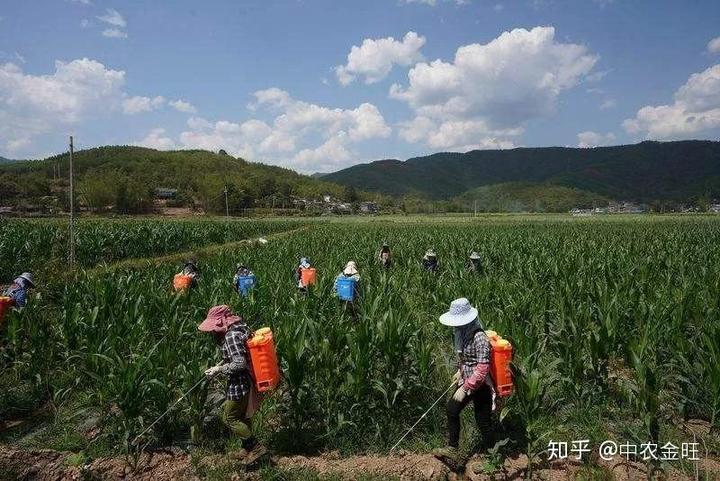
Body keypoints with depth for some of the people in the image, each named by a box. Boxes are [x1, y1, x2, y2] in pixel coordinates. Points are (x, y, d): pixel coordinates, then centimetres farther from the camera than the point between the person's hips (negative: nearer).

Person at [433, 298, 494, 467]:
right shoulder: (461, 333, -1)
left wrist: (465, 388, -27)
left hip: (480, 385, -8)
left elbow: (482, 368, -28)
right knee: (452, 410, 10)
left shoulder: (479, 337, -27)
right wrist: (460, 371, 18)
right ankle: (452, 451, 22)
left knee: (482, 421, 5)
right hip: (466, 381, 9)